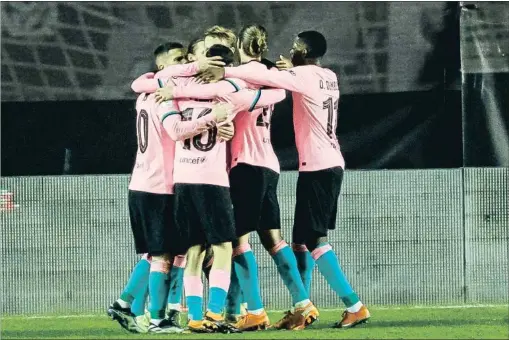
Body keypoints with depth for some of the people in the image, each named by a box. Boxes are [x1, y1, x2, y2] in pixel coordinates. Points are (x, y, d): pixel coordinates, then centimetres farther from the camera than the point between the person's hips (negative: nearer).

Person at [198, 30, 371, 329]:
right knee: (304, 238, 14)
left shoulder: (304, 75, -11)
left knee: (314, 239, -9)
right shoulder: (329, 78, 13)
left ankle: (355, 306, -15)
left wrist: (226, 72, -23)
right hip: (331, 164, 9)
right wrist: (291, 69, 24)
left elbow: (266, 78, -23)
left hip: (317, 167, -9)